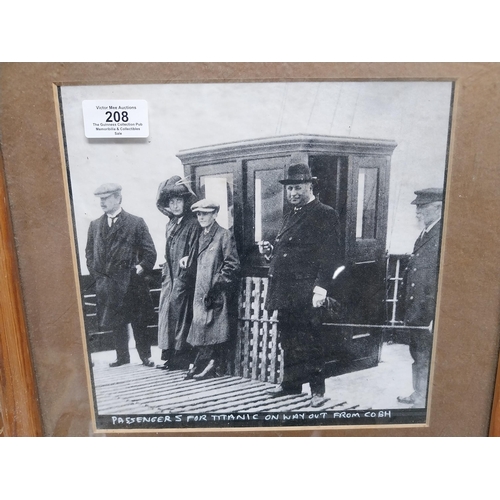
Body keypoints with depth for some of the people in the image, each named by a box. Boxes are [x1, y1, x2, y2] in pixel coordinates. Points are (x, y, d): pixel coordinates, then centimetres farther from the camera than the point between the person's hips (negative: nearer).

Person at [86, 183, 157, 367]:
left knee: (139, 323, 5)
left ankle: (145, 356, 20)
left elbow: (150, 253, -1)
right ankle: (122, 356, 27)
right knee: (117, 323, 13)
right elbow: (89, 253, 13)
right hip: (109, 285, 4)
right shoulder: (95, 225, 9)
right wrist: (97, 275, 3)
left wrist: (140, 269, -9)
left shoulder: (136, 223, -3)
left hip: (132, 284, -3)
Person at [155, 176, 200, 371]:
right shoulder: (171, 223, 13)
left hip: (183, 277, -7)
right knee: (167, 311, 9)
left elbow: (194, 251, -13)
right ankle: (169, 356, 18)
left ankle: (180, 358, 6)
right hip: (170, 276, 7)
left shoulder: (193, 223, -9)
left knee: (178, 312, -5)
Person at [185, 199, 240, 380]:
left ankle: (213, 366, 6)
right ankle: (202, 364, 16)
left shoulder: (224, 235, -6)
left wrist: (217, 283, -13)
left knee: (216, 329, -3)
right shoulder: (200, 236, 15)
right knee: (200, 325, 7)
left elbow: (232, 265, -10)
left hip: (218, 293, -7)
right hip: (202, 292, 7)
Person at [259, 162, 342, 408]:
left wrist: (321, 288, -20)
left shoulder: (325, 214, -6)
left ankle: (317, 389, 17)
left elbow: (331, 255, -13)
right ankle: (291, 382, 32)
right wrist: (270, 251, 4)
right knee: (288, 340, 17)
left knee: (310, 342, 3)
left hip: (306, 294, -7)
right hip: (284, 292, 8)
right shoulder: (289, 216, 19)